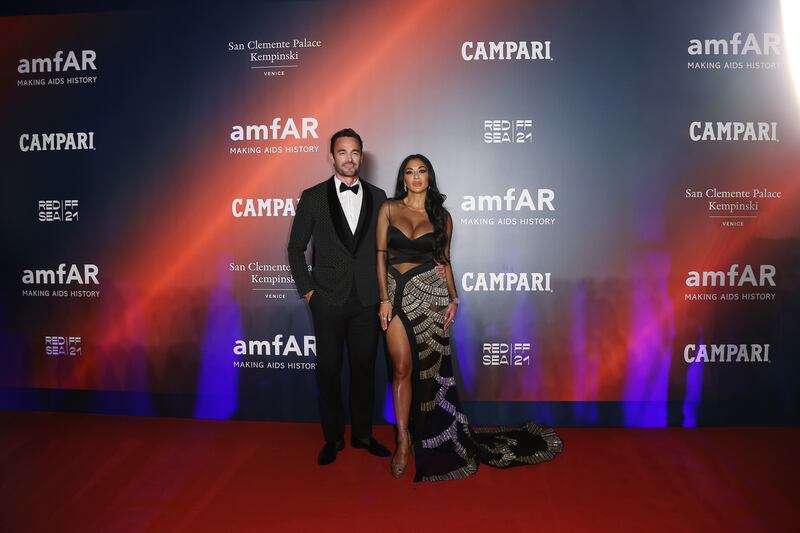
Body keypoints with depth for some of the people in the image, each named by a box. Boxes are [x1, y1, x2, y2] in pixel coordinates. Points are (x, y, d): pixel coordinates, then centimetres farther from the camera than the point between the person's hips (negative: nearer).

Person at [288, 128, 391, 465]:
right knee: (328, 371, 8)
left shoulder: (377, 196, 6)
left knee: (364, 368, 11)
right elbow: (296, 247, 4)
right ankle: (333, 438, 24)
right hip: (328, 301, -1)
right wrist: (306, 290, -1)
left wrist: (383, 288, 3)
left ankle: (362, 434, 28)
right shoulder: (313, 197, 0)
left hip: (367, 300, 2)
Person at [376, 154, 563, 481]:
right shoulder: (389, 208, 4)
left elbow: (444, 260, 10)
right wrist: (384, 299, -8)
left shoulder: (441, 216, 8)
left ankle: (434, 439, 22)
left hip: (430, 292, 0)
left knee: (429, 367, 4)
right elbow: (380, 254, 0)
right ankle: (404, 442, 10)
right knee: (402, 367, -4)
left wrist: (453, 298, -1)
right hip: (397, 293, 0)